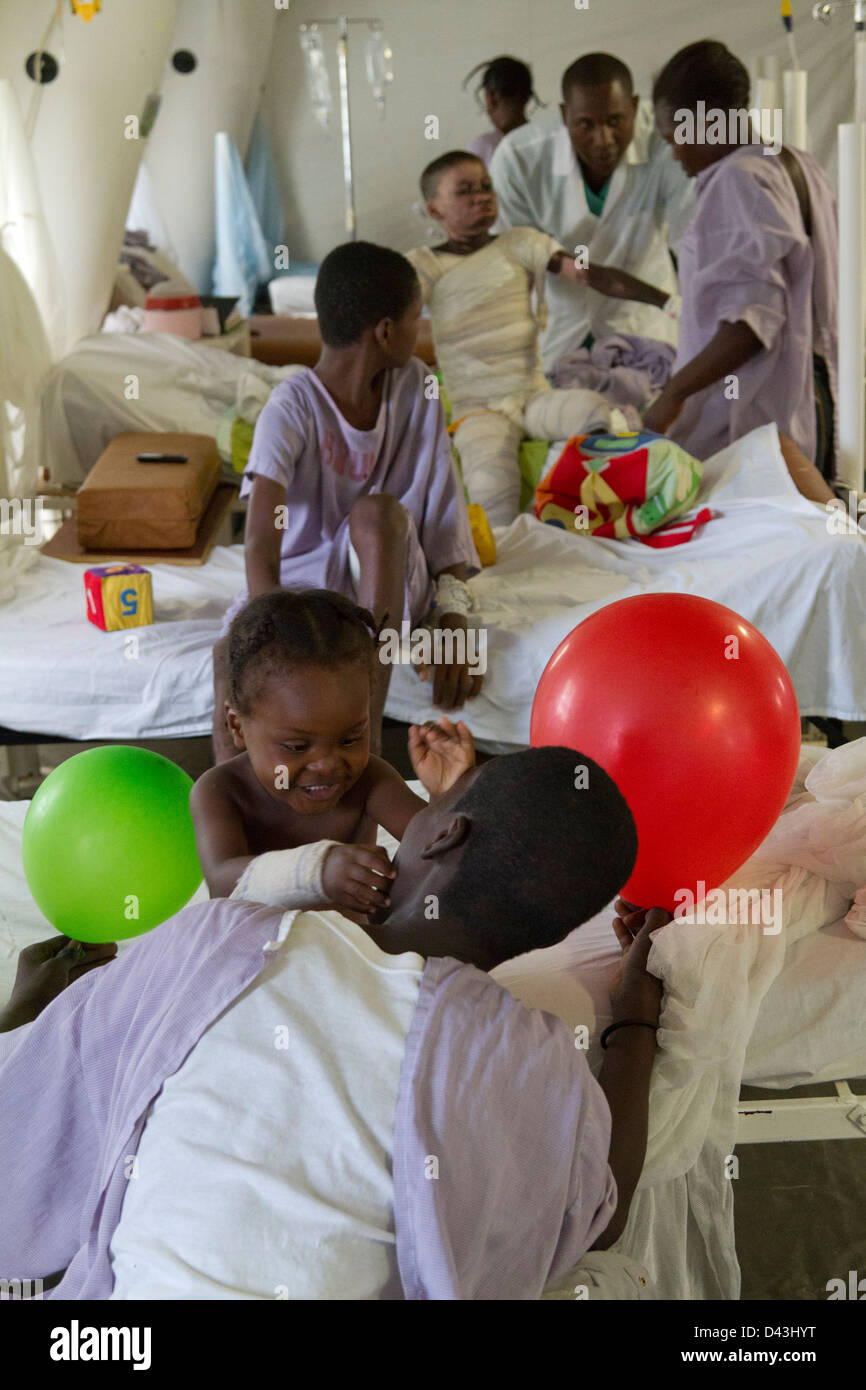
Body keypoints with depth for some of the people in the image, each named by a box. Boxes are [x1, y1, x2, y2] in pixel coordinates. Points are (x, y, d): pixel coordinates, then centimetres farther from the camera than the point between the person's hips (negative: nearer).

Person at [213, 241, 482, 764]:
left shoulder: (414, 387, 1)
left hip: (385, 580, 2)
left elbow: (443, 506, 0)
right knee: (234, 660, -34)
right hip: (301, 582, -2)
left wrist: (454, 614, -13)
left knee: (378, 510, -33)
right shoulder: (294, 407, -15)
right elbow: (262, 545, -27)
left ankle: (366, 738, -37)